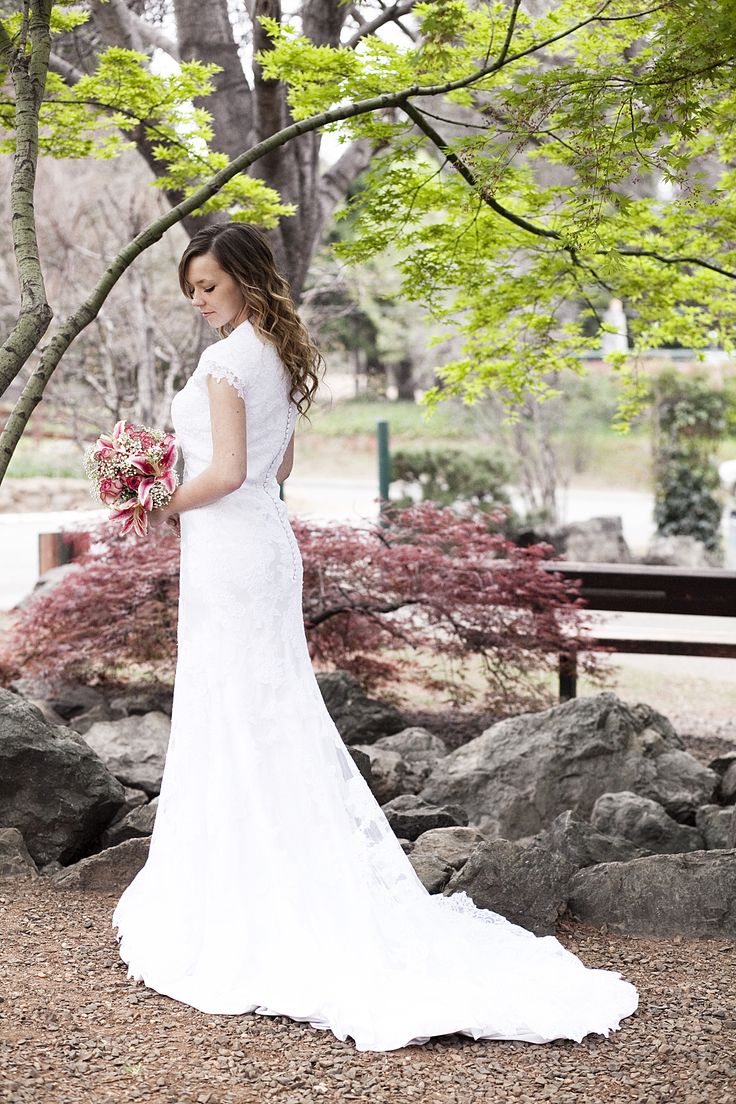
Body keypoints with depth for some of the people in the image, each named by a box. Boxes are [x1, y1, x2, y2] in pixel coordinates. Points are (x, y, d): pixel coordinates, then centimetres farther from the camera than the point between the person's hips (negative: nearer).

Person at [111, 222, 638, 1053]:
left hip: (227, 549, -9)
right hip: (269, 540, 9)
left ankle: (235, 904, 5)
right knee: (272, 715, 13)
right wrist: (189, 501, 17)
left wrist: (169, 508, -5)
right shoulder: (283, 359, 13)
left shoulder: (225, 361, -15)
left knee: (230, 720, -3)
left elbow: (225, 473, -22)